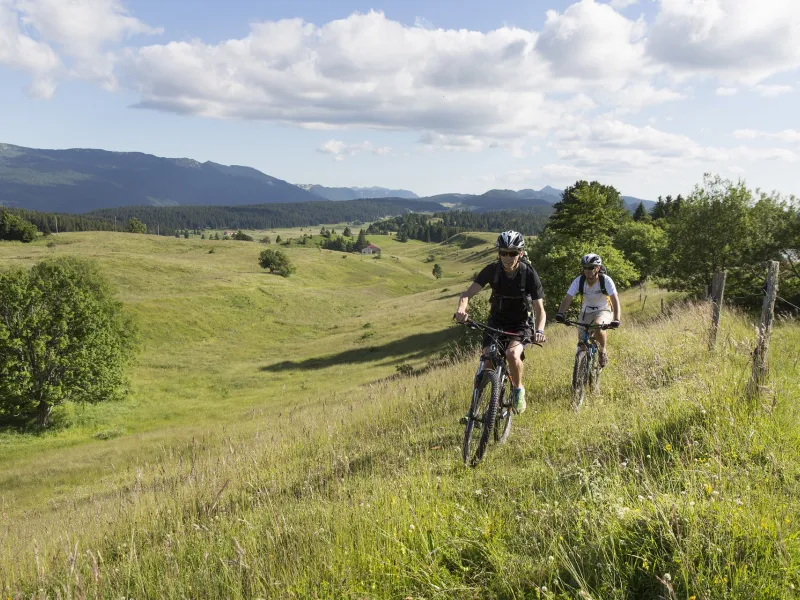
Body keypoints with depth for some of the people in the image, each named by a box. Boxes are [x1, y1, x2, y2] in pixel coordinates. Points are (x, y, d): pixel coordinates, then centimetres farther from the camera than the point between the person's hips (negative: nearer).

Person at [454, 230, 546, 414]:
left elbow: (540, 309, -16)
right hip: (496, 323, 2)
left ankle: (518, 390, -3)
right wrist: (461, 309, -39)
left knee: (512, 353, -31)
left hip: (520, 325, -2)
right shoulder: (492, 270, -12)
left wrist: (539, 331, -35)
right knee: (487, 362, -17)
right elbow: (468, 293, -16)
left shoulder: (529, 274, -16)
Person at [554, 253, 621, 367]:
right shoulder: (579, 281, -15)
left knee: (598, 326, -34)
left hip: (603, 311, -3)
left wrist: (616, 320, -42)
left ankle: (603, 351, -8)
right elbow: (568, 298, -22)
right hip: (586, 312, 3)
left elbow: (615, 300, -28)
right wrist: (560, 313, -40)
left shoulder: (606, 280, -21)